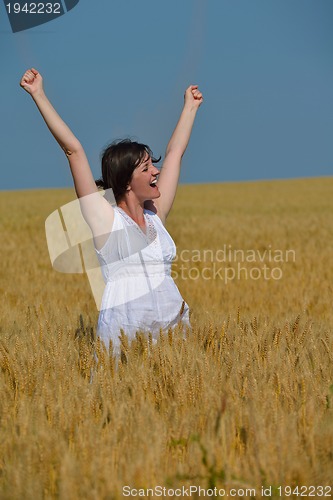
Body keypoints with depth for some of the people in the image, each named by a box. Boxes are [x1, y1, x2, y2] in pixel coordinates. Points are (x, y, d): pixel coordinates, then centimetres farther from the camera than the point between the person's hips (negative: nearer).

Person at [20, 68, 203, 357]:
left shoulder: (156, 214, 13)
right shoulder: (105, 219, -1)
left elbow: (175, 151, 24)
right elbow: (73, 150, -2)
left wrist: (190, 106, 33)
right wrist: (39, 96, -4)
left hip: (173, 325, 5)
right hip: (124, 333, -5)